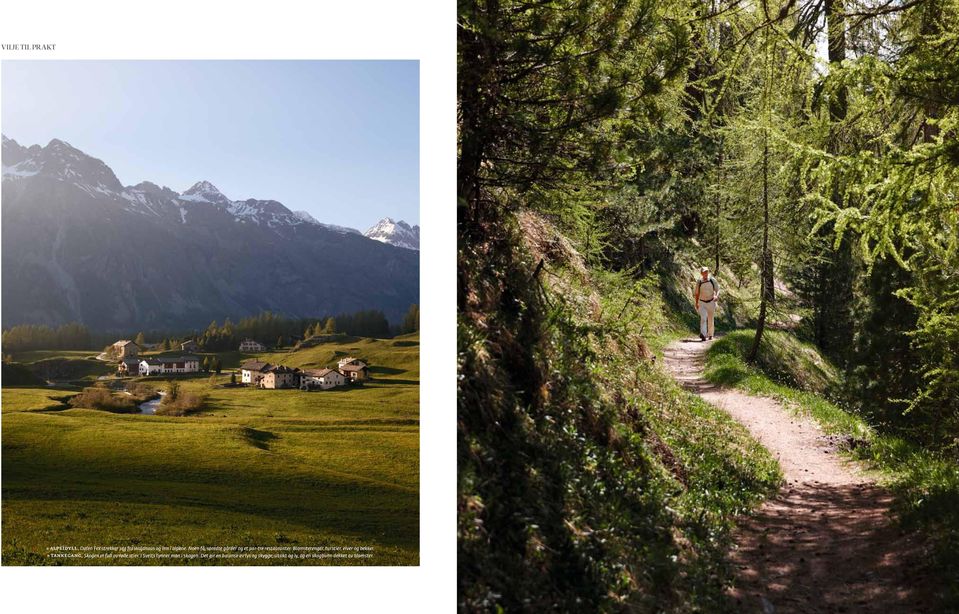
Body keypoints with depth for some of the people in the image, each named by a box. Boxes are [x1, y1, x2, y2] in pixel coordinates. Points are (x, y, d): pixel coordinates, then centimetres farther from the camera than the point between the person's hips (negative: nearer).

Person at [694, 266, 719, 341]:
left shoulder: (712, 280, -4)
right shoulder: (699, 282, -3)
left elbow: (717, 290, -2)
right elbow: (697, 293, 8)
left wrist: (717, 296, -24)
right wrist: (696, 304, 11)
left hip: (711, 302, 1)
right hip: (702, 303, -1)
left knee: (710, 320, 11)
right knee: (703, 318, -19)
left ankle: (710, 334, 29)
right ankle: (703, 335, -31)